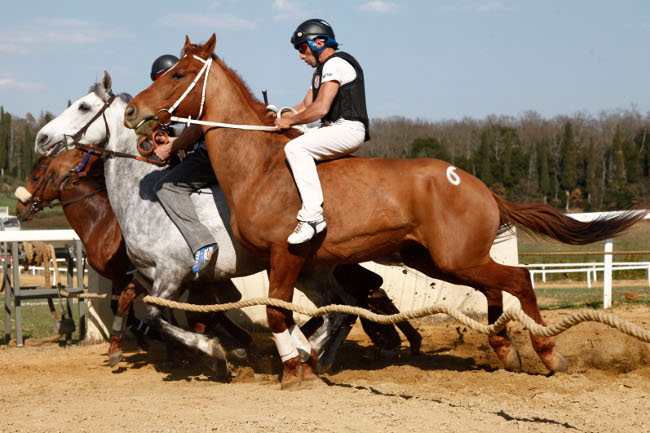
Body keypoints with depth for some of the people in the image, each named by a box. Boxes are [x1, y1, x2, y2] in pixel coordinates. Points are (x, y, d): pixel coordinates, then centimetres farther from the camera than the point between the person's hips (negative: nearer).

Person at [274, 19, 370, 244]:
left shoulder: (336, 63, -10)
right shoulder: (321, 70, 23)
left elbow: (320, 108, -19)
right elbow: (304, 107, 27)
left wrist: (289, 121, -8)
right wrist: (278, 117, 14)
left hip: (348, 129, -11)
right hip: (334, 129, 11)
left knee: (296, 148, -26)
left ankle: (312, 215, -34)